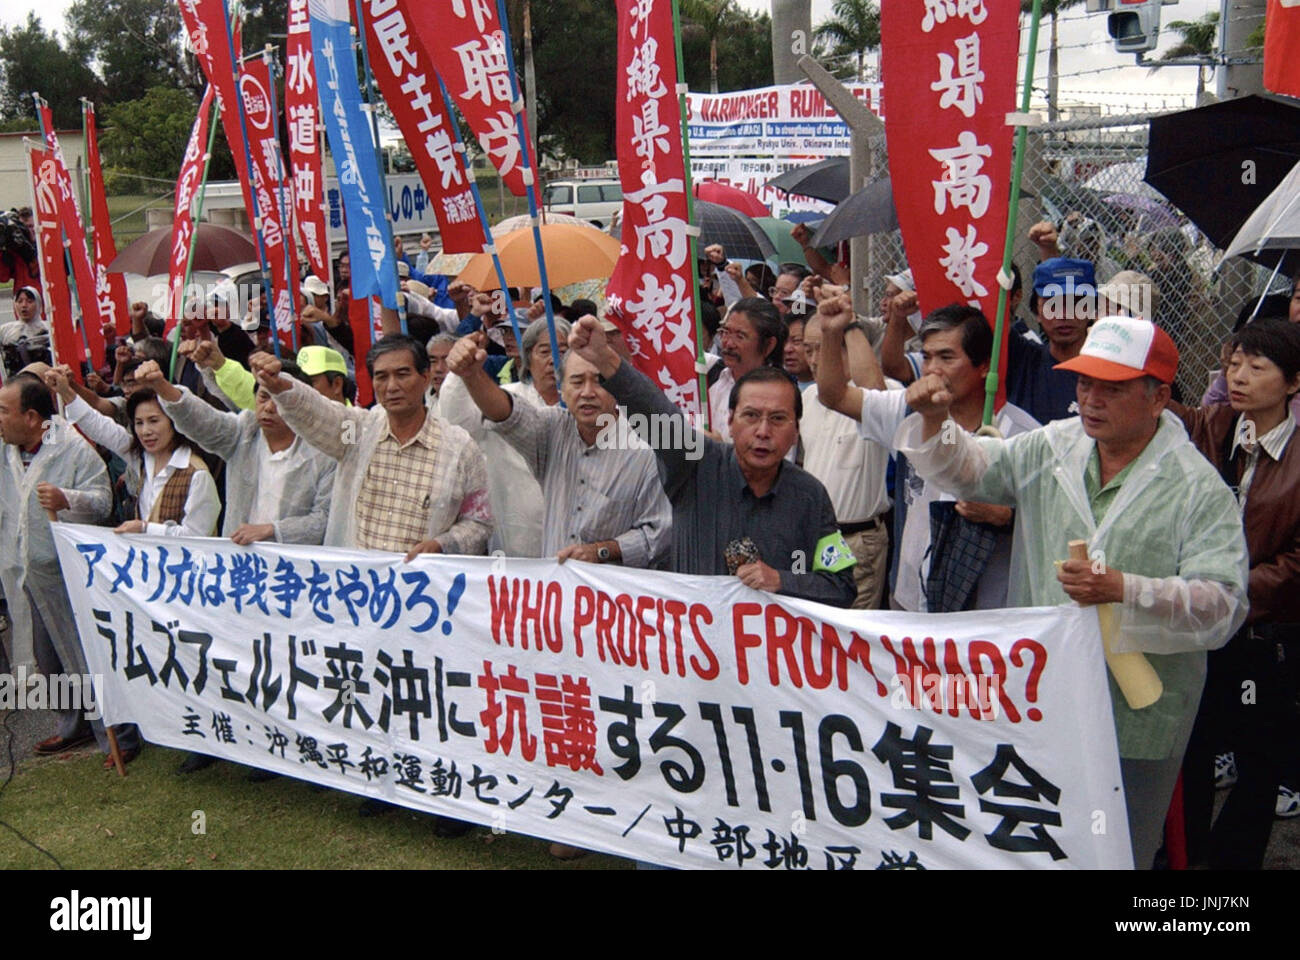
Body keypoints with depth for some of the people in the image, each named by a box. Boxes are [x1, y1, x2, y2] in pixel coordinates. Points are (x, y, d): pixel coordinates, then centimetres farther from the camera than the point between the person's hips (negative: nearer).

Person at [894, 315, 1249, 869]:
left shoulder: (1199, 489, -12)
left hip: (1135, 717, -4)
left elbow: (1224, 604, -19)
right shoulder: (1051, 449, 3)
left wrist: (1126, 591, -32)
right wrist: (934, 421, -8)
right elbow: (967, 468, 12)